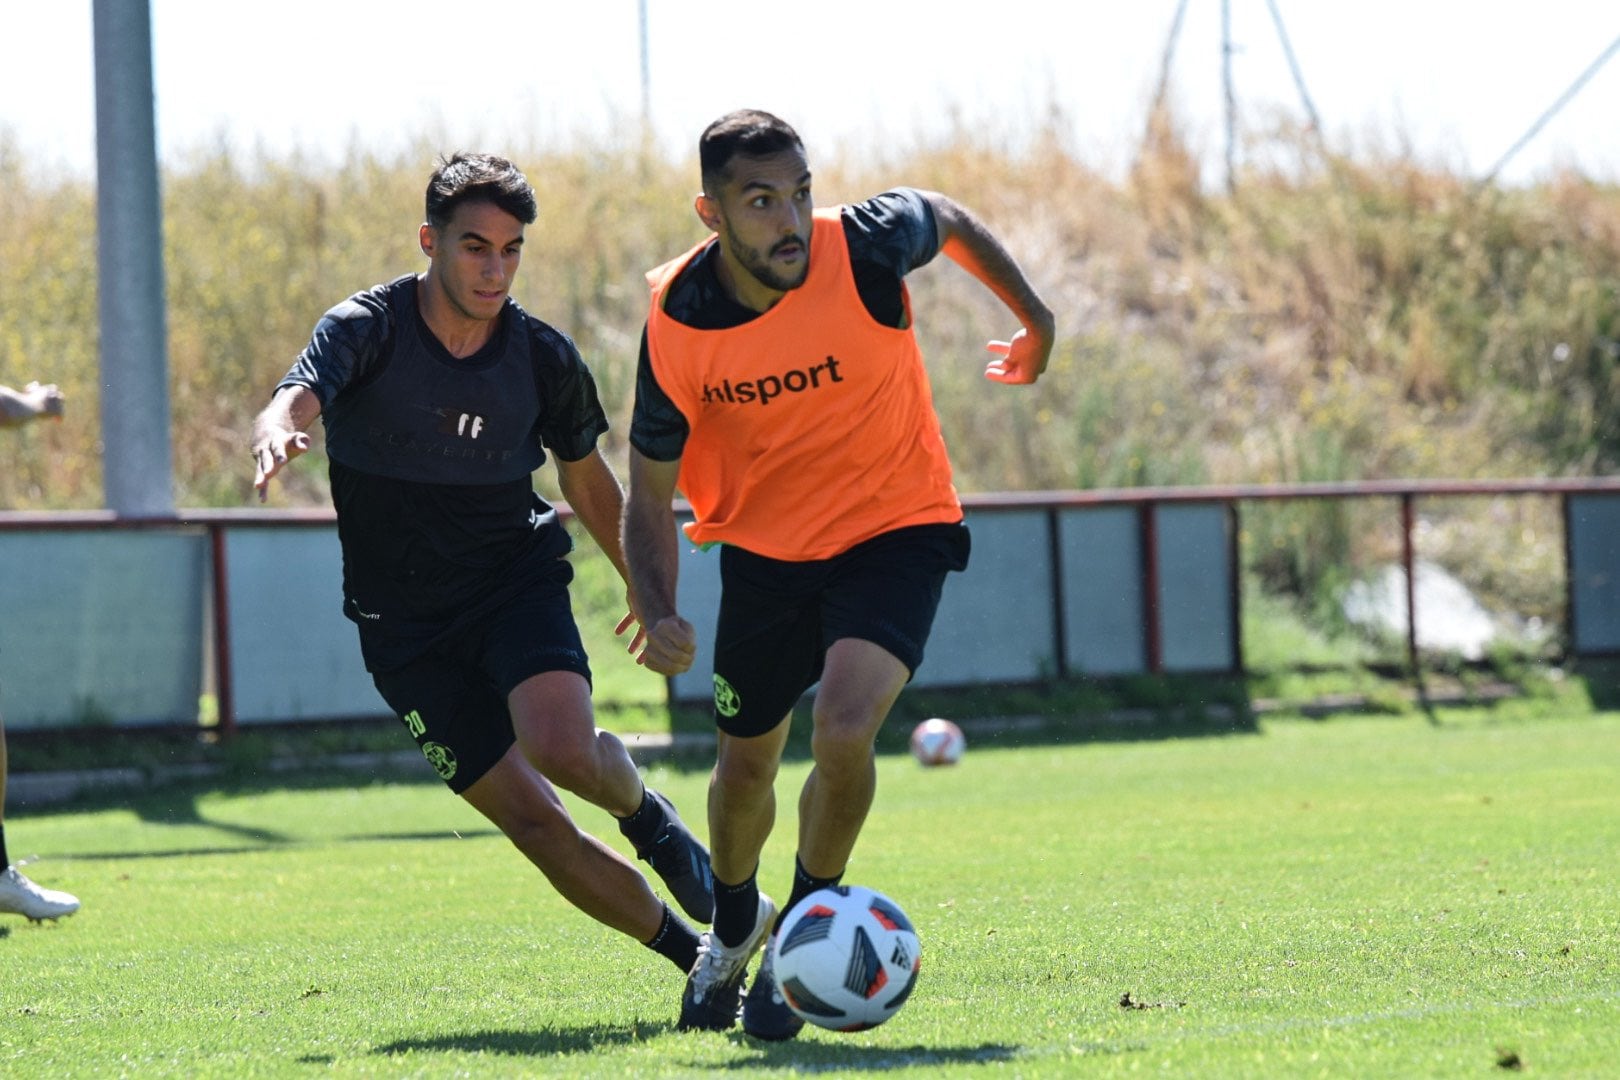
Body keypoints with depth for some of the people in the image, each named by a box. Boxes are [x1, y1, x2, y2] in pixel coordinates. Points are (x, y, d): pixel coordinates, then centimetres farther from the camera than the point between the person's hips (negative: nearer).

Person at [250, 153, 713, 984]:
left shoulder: (546, 360, -4)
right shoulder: (367, 330, -11)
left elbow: (587, 481, 13)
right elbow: (292, 402, -30)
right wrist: (278, 436, -54)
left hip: (517, 581, 1)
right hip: (405, 624, 0)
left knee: (564, 749, -29)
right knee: (532, 821, -8)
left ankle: (644, 812, 7)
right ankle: (700, 955, 7)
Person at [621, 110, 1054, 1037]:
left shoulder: (866, 246, -25)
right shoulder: (676, 326, -19)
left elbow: (952, 221, 2)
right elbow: (650, 491, -6)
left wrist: (1038, 323, 15)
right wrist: (659, 614, -23)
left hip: (896, 527, -2)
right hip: (764, 545, 3)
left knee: (844, 731, -25)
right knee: (747, 763, 16)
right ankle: (736, 925, 49)